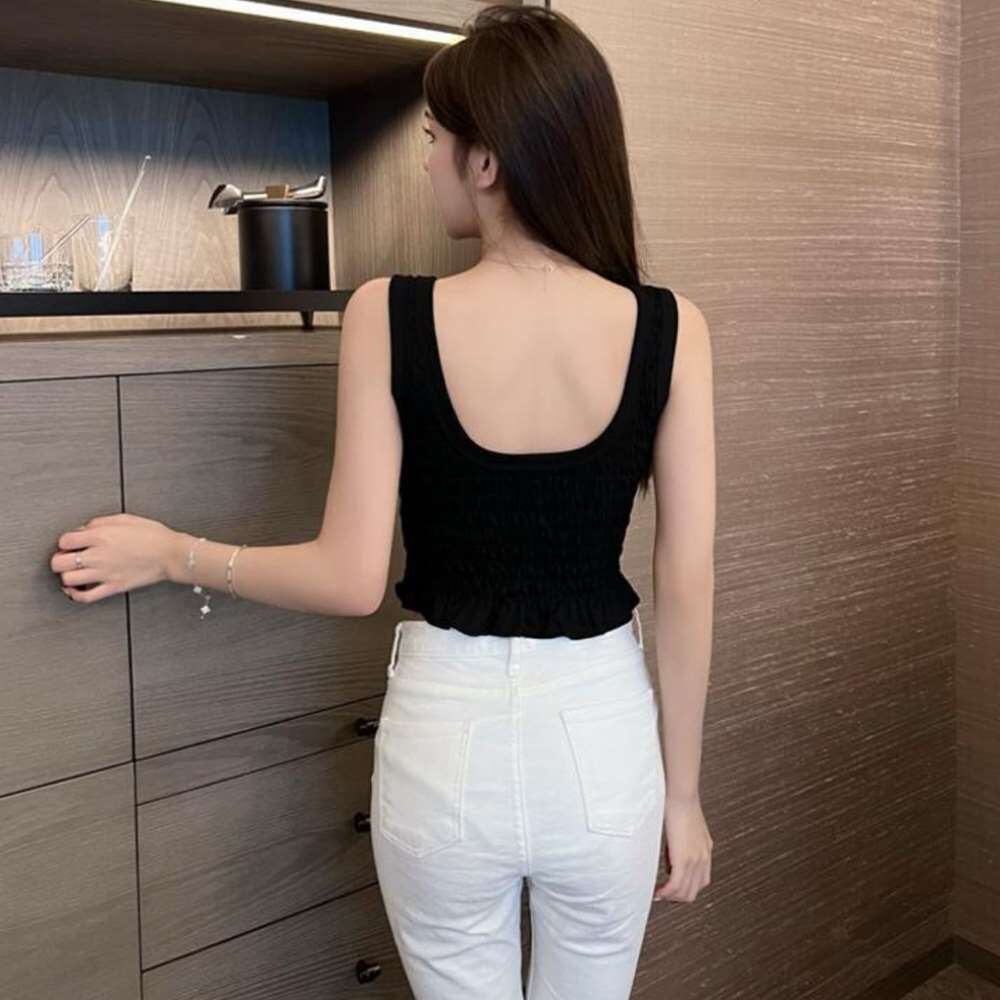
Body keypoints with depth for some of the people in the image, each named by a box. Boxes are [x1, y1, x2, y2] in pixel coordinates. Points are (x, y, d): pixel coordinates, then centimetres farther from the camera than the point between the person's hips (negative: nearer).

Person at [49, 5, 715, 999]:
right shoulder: (669, 327, -10)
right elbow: (686, 589, -7)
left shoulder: (389, 316, -14)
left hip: (447, 733, -1)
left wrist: (171, 553, 5)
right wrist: (683, 792, 6)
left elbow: (351, 579, -12)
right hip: (602, 732, 2)